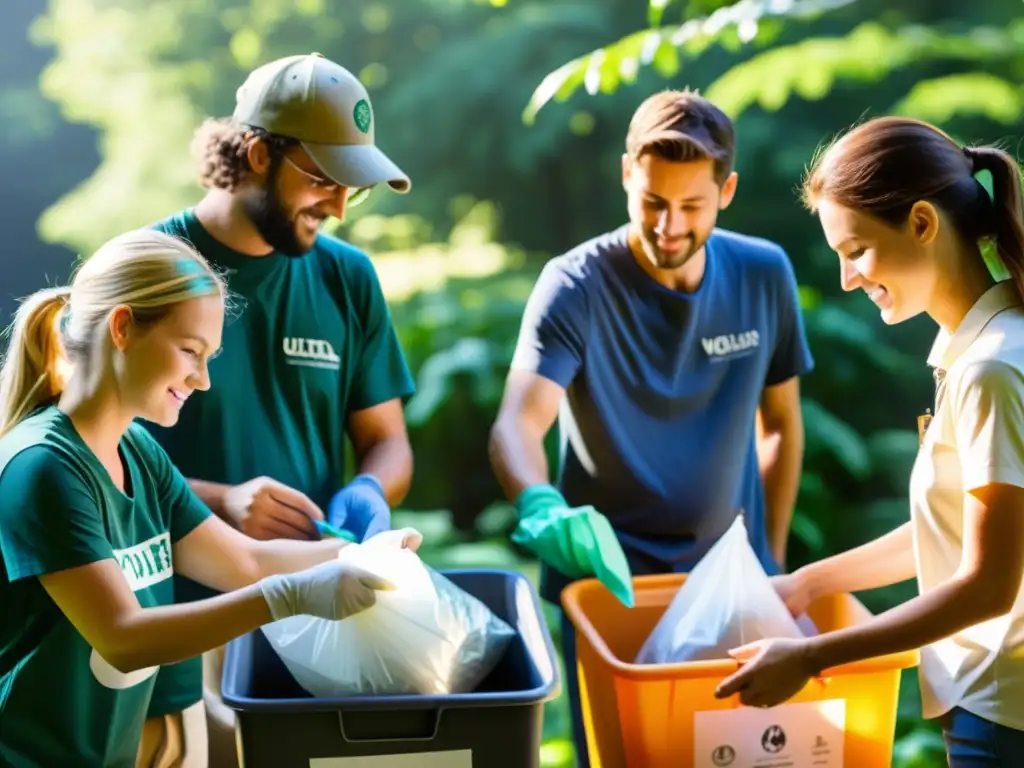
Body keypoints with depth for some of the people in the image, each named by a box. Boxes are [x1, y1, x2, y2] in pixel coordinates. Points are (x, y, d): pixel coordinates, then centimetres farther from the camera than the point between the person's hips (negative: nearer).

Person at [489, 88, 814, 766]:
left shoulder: (764, 276, -3)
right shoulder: (577, 286, -15)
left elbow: (781, 426, 8)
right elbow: (517, 423, -28)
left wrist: (773, 559, 8)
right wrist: (541, 506, -48)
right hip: (609, 580, -3)